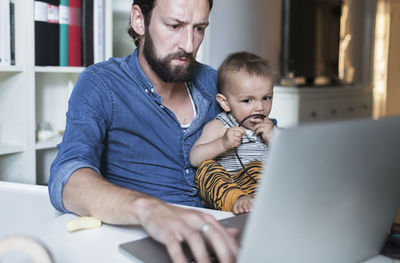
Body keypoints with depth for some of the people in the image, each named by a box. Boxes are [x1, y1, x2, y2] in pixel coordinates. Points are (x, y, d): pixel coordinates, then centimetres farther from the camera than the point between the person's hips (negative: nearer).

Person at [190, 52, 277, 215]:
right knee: (207, 167, -27)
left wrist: (274, 138, -6)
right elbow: (194, 159, -4)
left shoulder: (270, 127, 16)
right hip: (220, 187, -1)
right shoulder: (218, 127, 6)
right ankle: (237, 200, -49)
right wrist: (222, 144, -17)